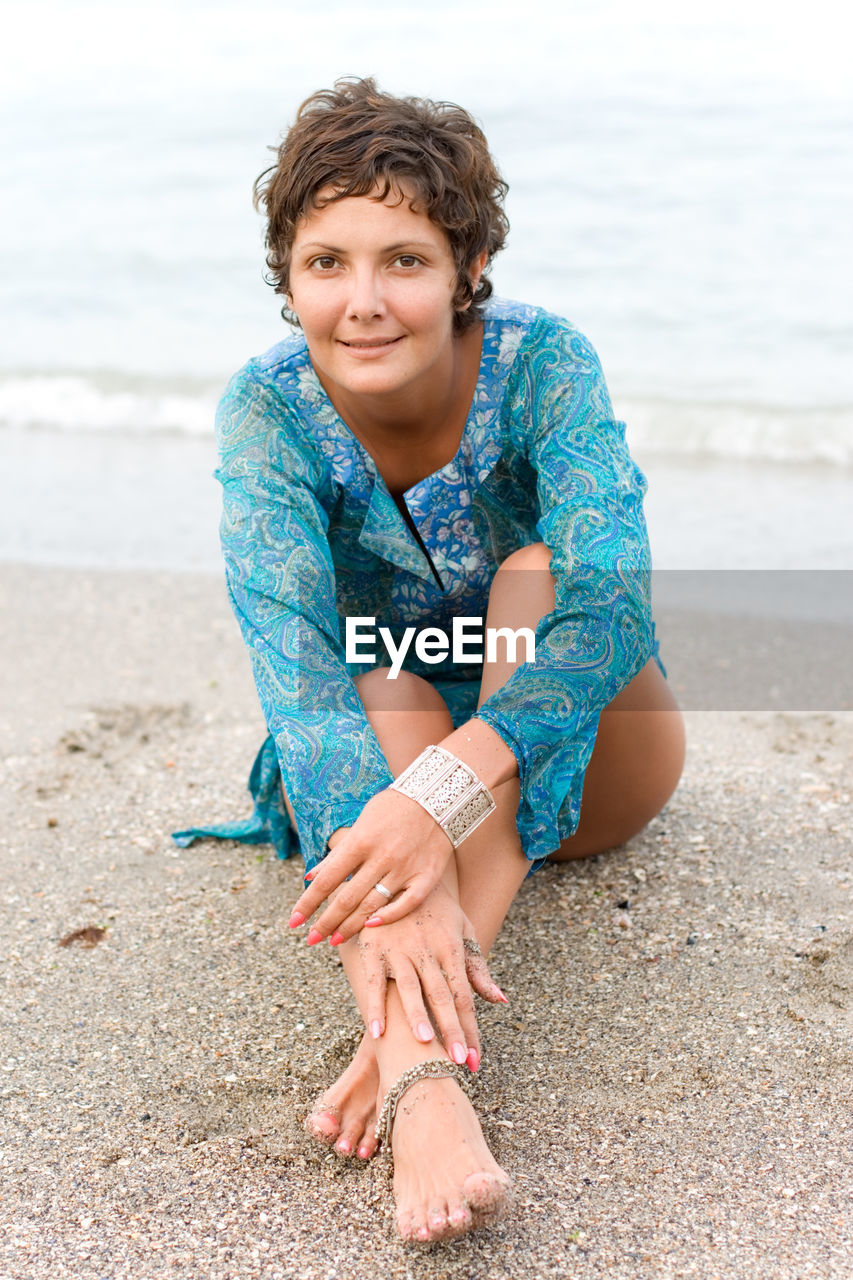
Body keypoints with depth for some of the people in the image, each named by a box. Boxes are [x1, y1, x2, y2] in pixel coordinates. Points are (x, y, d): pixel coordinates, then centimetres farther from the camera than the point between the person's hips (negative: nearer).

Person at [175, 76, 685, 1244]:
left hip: (574, 766, 0)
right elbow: (292, 653, -34)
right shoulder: (269, 410, -20)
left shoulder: (543, 363, -22)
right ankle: (425, 1076, -52)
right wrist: (397, 880, -51)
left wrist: (443, 797, -51)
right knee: (384, 698, -31)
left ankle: (415, 1031, -41)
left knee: (537, 571, -29)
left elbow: (613, 600, -35)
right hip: (378, 761, 1)